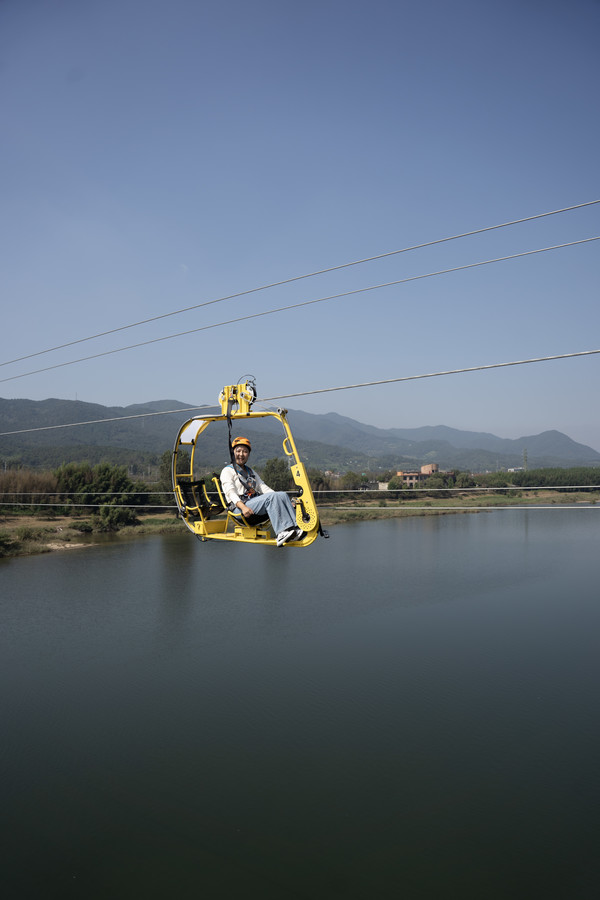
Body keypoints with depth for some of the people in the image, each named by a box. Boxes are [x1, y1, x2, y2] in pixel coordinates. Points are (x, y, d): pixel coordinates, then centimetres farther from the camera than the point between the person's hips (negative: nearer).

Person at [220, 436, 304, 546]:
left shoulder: (251, 471, 29)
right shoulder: (227, 471, 7)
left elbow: (263, 487, 19)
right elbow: (230, 493, -9)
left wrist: (279, 499, 2)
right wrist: (242, 506, -28)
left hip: (256, 502, 7)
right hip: (239, 509, -6)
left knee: (282, 494, -19)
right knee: (271, 497, -31)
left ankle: (294, 527, -33)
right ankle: (282, 533, -44)